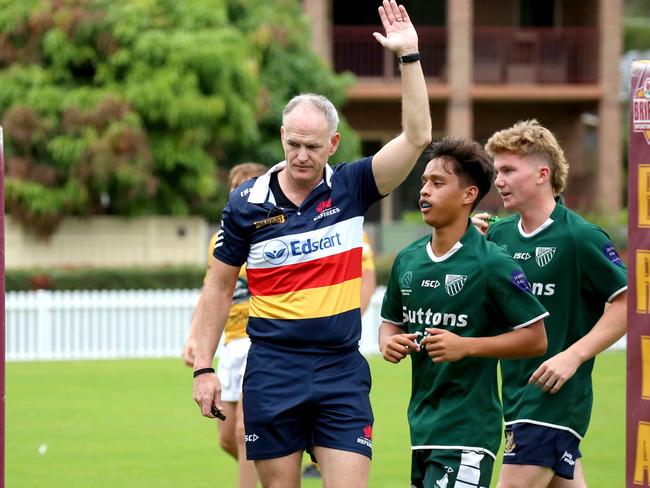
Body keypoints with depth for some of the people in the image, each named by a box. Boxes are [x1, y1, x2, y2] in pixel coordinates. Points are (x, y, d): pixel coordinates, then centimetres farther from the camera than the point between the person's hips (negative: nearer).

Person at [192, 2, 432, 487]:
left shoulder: (351, 188, 1)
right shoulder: (247, 202, 0)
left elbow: (417, 137, -10)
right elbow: (220, 285, 8)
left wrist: (409, 56, -16)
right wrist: (204, 368, 3)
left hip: (342, 373, 0)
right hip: (273, 373, 0)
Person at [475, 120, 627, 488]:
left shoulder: (579, 237, -12)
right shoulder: (498, 234, 8)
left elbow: (629, 302, -12)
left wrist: (573, 355, -19)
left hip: (554, 397, -7)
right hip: (515, 393, 7)